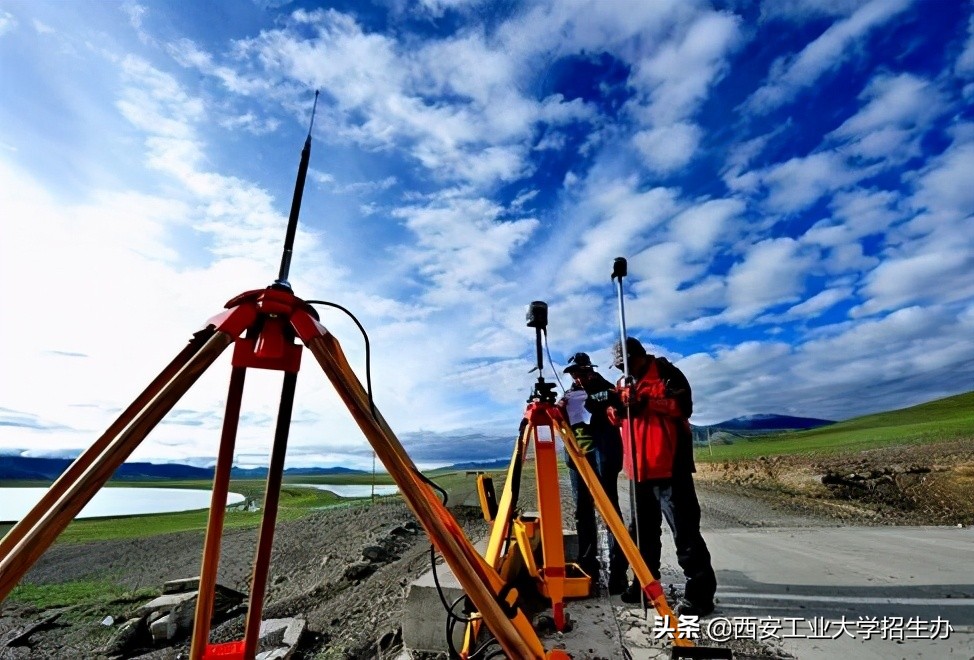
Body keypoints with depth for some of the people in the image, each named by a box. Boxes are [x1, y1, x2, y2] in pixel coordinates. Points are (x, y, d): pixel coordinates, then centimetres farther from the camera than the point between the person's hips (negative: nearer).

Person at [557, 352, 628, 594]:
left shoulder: (606, 389, 3)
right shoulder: (570, 394, 14)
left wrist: (591, 404, -20)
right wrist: (560, 412, -8)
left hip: (602, 453, -4)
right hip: (577, 455, 4)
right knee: (582, 511, 7)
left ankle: (617, 570, -4)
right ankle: (587, 565, 17)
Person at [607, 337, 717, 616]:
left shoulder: (666, 373, -3)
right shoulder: (626, 383, 16)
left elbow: (683, 405, -16)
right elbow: (619, 420, 16)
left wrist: (645, 401, -24)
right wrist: (616, 408, -6)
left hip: (668, 467, -7)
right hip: (639, 469, 8)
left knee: (684, 530, -4)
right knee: (642, 529, 15)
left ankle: (700, 593, 6)